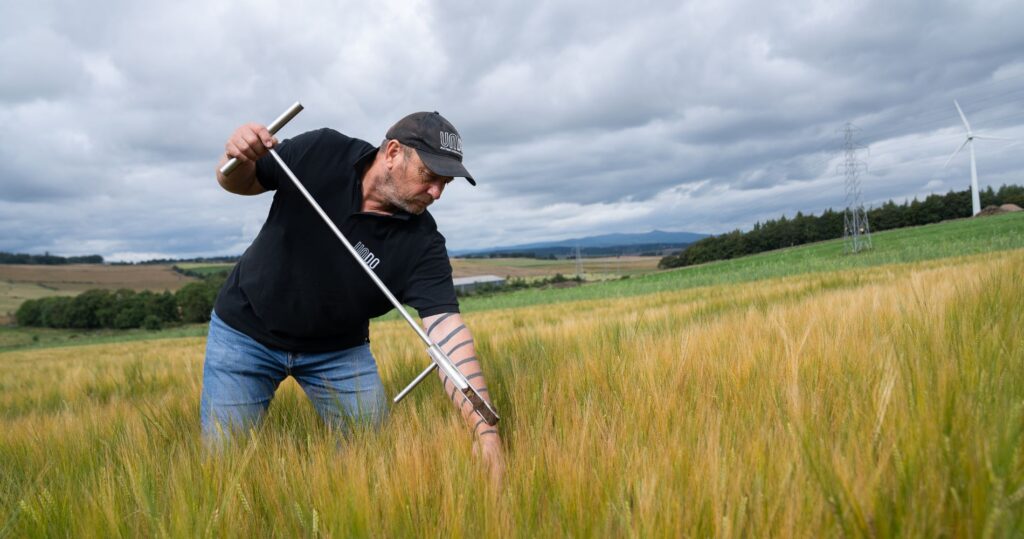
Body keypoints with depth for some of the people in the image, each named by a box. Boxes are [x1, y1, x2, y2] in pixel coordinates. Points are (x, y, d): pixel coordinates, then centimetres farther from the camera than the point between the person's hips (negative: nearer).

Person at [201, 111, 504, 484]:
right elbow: (241, 182, -3)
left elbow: (447, 328, -30)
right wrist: (236, 158, -29)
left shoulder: (422, 243, -20)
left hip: (339, 349, 1)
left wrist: (483, 427, -41)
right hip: (245, 330, 0)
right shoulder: (319, 152, -18)